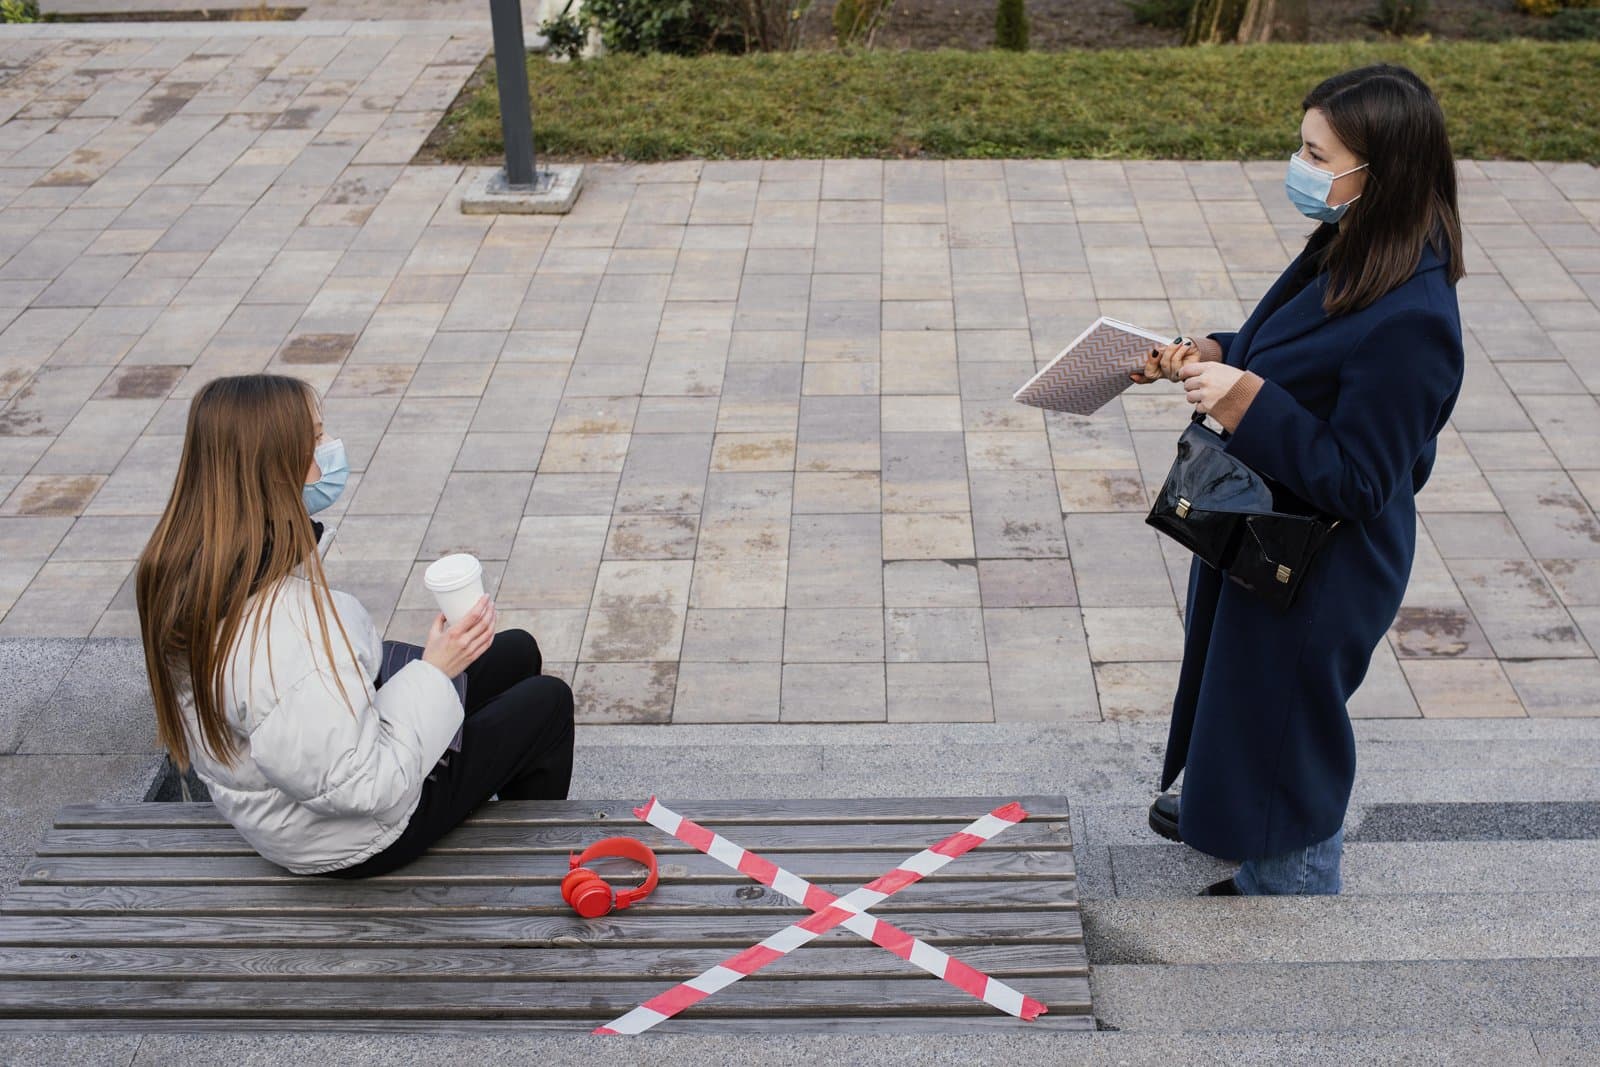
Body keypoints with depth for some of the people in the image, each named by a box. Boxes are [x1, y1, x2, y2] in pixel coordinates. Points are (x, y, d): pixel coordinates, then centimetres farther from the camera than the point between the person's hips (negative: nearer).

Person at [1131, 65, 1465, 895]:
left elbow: (1357, 483, -29)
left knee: (1287, 719, 12)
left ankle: (1285, 883, 36)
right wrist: (1212, 358, -5)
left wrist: (1247, 404, -35)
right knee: (1242, 692, 30)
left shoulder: (1409, 321, -33)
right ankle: (1224, 809, 56)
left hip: (1319, 573, -9)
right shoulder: (1347, 254, -4)